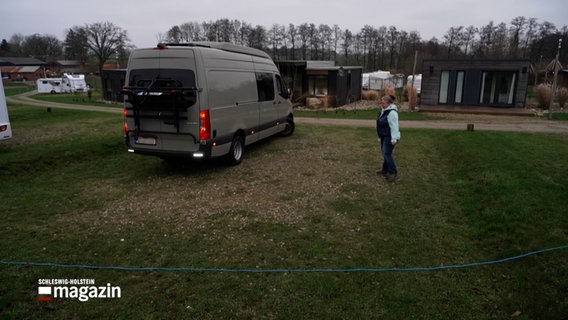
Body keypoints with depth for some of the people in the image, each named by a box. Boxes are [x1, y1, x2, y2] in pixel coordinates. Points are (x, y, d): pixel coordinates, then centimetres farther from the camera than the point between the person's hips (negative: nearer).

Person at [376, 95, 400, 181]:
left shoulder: (392, 113, -21)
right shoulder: (384, 110, 10)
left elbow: (394, 126, -24)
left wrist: (394, 139, -27)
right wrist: (380, 136, 22)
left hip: (389, 137, -10)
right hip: (384, 136, 10)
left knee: (387, 153, -12)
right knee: (384, 153, 16)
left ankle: (393, 172, -6)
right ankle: (385, 170, 27)